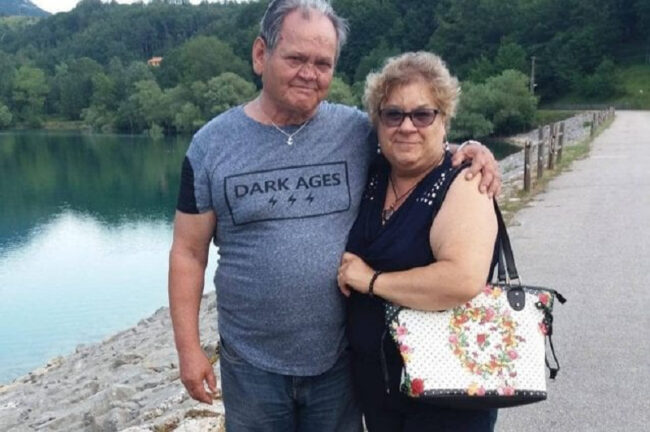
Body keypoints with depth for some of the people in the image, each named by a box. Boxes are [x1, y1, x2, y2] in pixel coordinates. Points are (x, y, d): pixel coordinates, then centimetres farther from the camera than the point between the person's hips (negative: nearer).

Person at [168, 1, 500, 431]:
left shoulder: (358, 130, -3)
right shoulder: (212, 144, -4)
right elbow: (189, 253, -1)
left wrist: (467, 152, -9)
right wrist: (189, 347, -4)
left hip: (340, 358, 1)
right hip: (251, 364, 0)